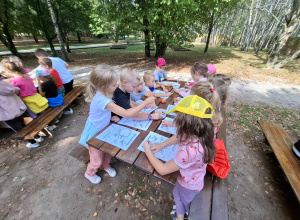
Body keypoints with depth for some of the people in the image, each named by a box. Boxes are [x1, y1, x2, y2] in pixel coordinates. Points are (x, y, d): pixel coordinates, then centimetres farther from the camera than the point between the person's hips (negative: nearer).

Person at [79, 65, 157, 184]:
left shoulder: (101, 94, -11)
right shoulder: (103, 101, -40)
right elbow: (128, 114, -40)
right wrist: (145, 102, -34)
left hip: (102, 130, 7)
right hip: (95, 134, -7)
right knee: (97, 160, 18)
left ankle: (106, 166, 55)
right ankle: (89, 173, 51)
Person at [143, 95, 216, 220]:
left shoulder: (190, 150, -45)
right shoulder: (198, 134, -22)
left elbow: (162, 170, -31)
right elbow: (179, 137, -1)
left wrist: (147, 151, -20)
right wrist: (161, 145, -9)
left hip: (189, 186, -6)